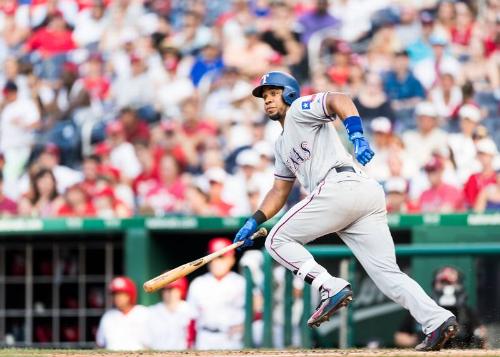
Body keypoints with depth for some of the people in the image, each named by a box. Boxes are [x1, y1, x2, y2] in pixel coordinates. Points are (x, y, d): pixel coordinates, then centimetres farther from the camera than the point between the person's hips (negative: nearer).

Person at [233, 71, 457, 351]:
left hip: (340, 187, -9)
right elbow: (280, 191, 39)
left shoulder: (300, 109, 9)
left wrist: (357, 136, -27)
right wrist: (254, 222, 27)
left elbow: (339, 100, -11)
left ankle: (331, 287, -15)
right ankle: (437, 320, -19)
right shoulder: (283, 144, 35)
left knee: (278, 240, 1)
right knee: (387, 273, -2)